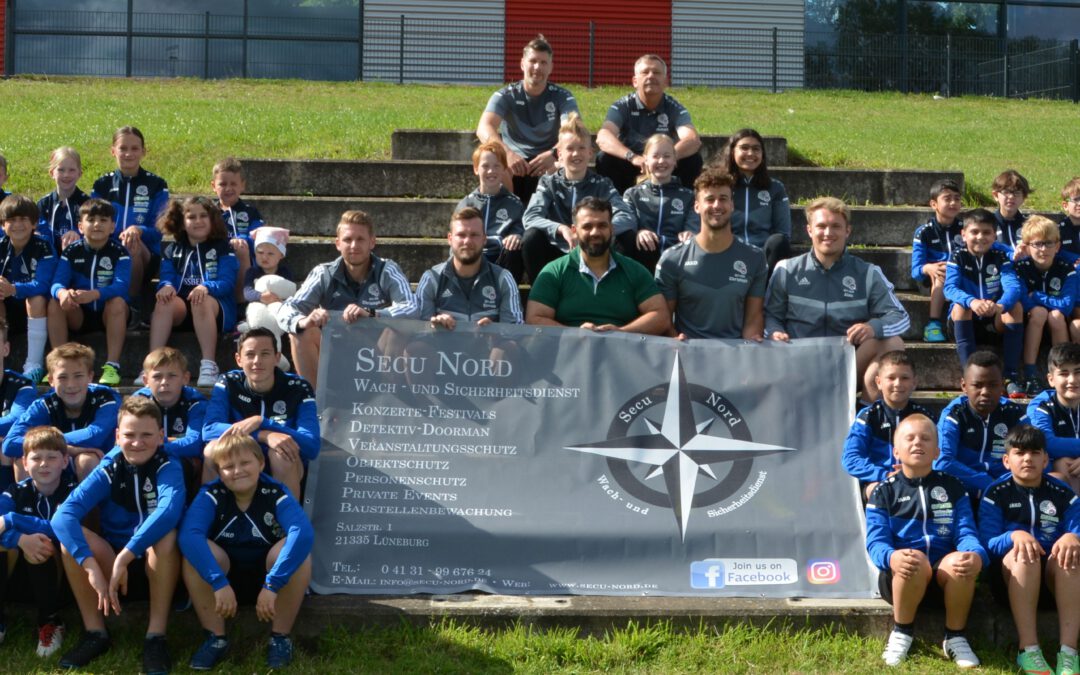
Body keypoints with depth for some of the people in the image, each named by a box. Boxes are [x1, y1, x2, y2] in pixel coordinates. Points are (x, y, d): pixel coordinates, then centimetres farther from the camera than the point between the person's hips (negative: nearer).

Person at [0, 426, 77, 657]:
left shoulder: (72, 491, -14)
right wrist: (21, 539, -41)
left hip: (63, 566, -3)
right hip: (22, 568, 3)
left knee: (42, 549, -34)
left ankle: (51, 621, -18)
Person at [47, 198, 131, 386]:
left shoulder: (119, 252, -9)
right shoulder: (71, 252, -2)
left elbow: (121, 286, -24)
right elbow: (57, 283, -14)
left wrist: (93, 294, -44)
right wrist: (62, 292, -41)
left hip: (108, 314, -2)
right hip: (78, 315, 2)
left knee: (118, 301, -33)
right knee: (55, 302, -23)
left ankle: (112, 366, -32)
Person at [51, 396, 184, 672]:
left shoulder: (168, 468, -13)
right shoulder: (107, 472, -8)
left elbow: (169, 511, -36)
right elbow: (64, 514, -24)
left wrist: (126, 555, -43)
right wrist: (92, 567, -38)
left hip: (158, 563, -2)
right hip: (113, 564, 3)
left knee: (166, 534, -33)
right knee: (70, 536, -23)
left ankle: (156, 636, -25)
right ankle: (95, 633, -12)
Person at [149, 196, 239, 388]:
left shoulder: (222, 248, 7)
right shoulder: (173, 250, 17)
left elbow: (227, 283, -6)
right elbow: (166, 277, 6)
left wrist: (206, 287, -28)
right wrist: (166, 286, -21)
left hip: (218, 310, -3)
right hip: (182, 310, 3)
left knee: (202, 300, -37)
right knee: (164, 301, -30)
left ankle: (209, 365, -42)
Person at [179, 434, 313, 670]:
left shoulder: (277, 494, -20)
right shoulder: (211, 495, -17)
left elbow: (303, 533, -38)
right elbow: (189, 535, -35)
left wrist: (271, 585, -46)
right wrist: (219, 583, -45)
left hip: (266, 575, -1)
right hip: (225, 575, 1)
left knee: (297, 549, -31)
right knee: (194, 552, -28)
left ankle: (280, 637, -15)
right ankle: (216, 638, -16)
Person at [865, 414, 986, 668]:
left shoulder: (953, 488, 11)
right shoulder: (884, 492, 5)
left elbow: (966, 533, 0)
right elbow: (876, 542, -6)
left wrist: (976, 555, -27)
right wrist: (892, 557, -33)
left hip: (946, 576, 2)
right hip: (900, 576, -1)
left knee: (959, 561, -34)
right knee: (915, 561, -37)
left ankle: (955, 637, -11)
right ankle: (902, 633, -12)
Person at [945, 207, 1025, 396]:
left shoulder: (1000, 257, 0)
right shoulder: (958, 257, -4)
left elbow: (1013, 286, -17)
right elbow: (949, 288, -21)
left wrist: (1000, 305, -41)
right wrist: (972, 302, -43)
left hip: (995, 321, 1)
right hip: (966, 322, -1)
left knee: (1016, 306, -25)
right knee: (960, 306, -31)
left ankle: (1011, 376, -29)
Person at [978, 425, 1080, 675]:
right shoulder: (996, 493, 2)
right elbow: (988, 543, -8)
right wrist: (1014, 536, -30)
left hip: (1055, 572, 2)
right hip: (1011, 573, -2)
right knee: (1023, 555, -36)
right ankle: (1029, 650, -38)